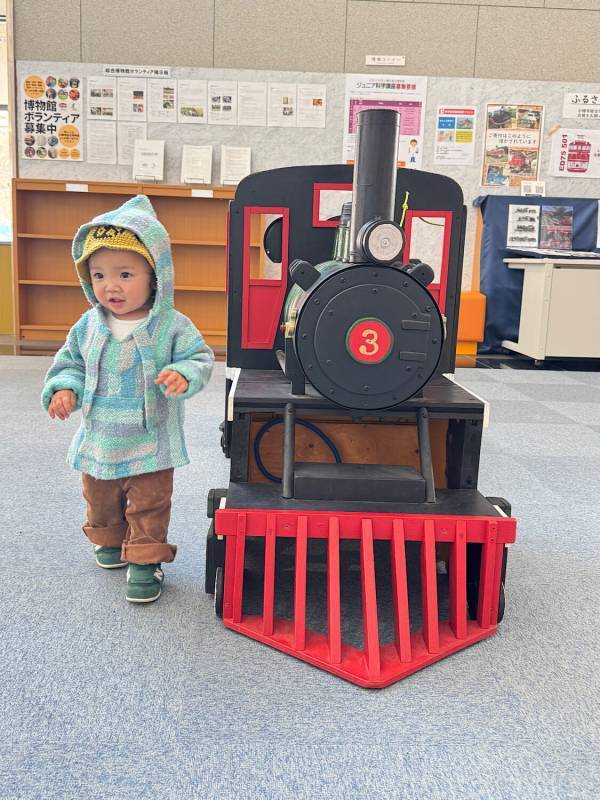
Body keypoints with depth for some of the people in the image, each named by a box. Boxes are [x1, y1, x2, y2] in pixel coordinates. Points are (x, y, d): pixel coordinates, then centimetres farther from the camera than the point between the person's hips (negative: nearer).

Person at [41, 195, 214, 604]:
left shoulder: (172, 326, -16)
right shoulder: (89, 326, -4)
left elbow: (200, 358, -14)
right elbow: (70, 362, 7)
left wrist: (183, 376, -35)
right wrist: (65, 388, -12)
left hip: (150, 444, -4)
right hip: (99, 442, 5)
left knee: (149, 506, 8)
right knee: (102, 502, 25)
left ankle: (146, 561, 23)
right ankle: (111, 541, 49)